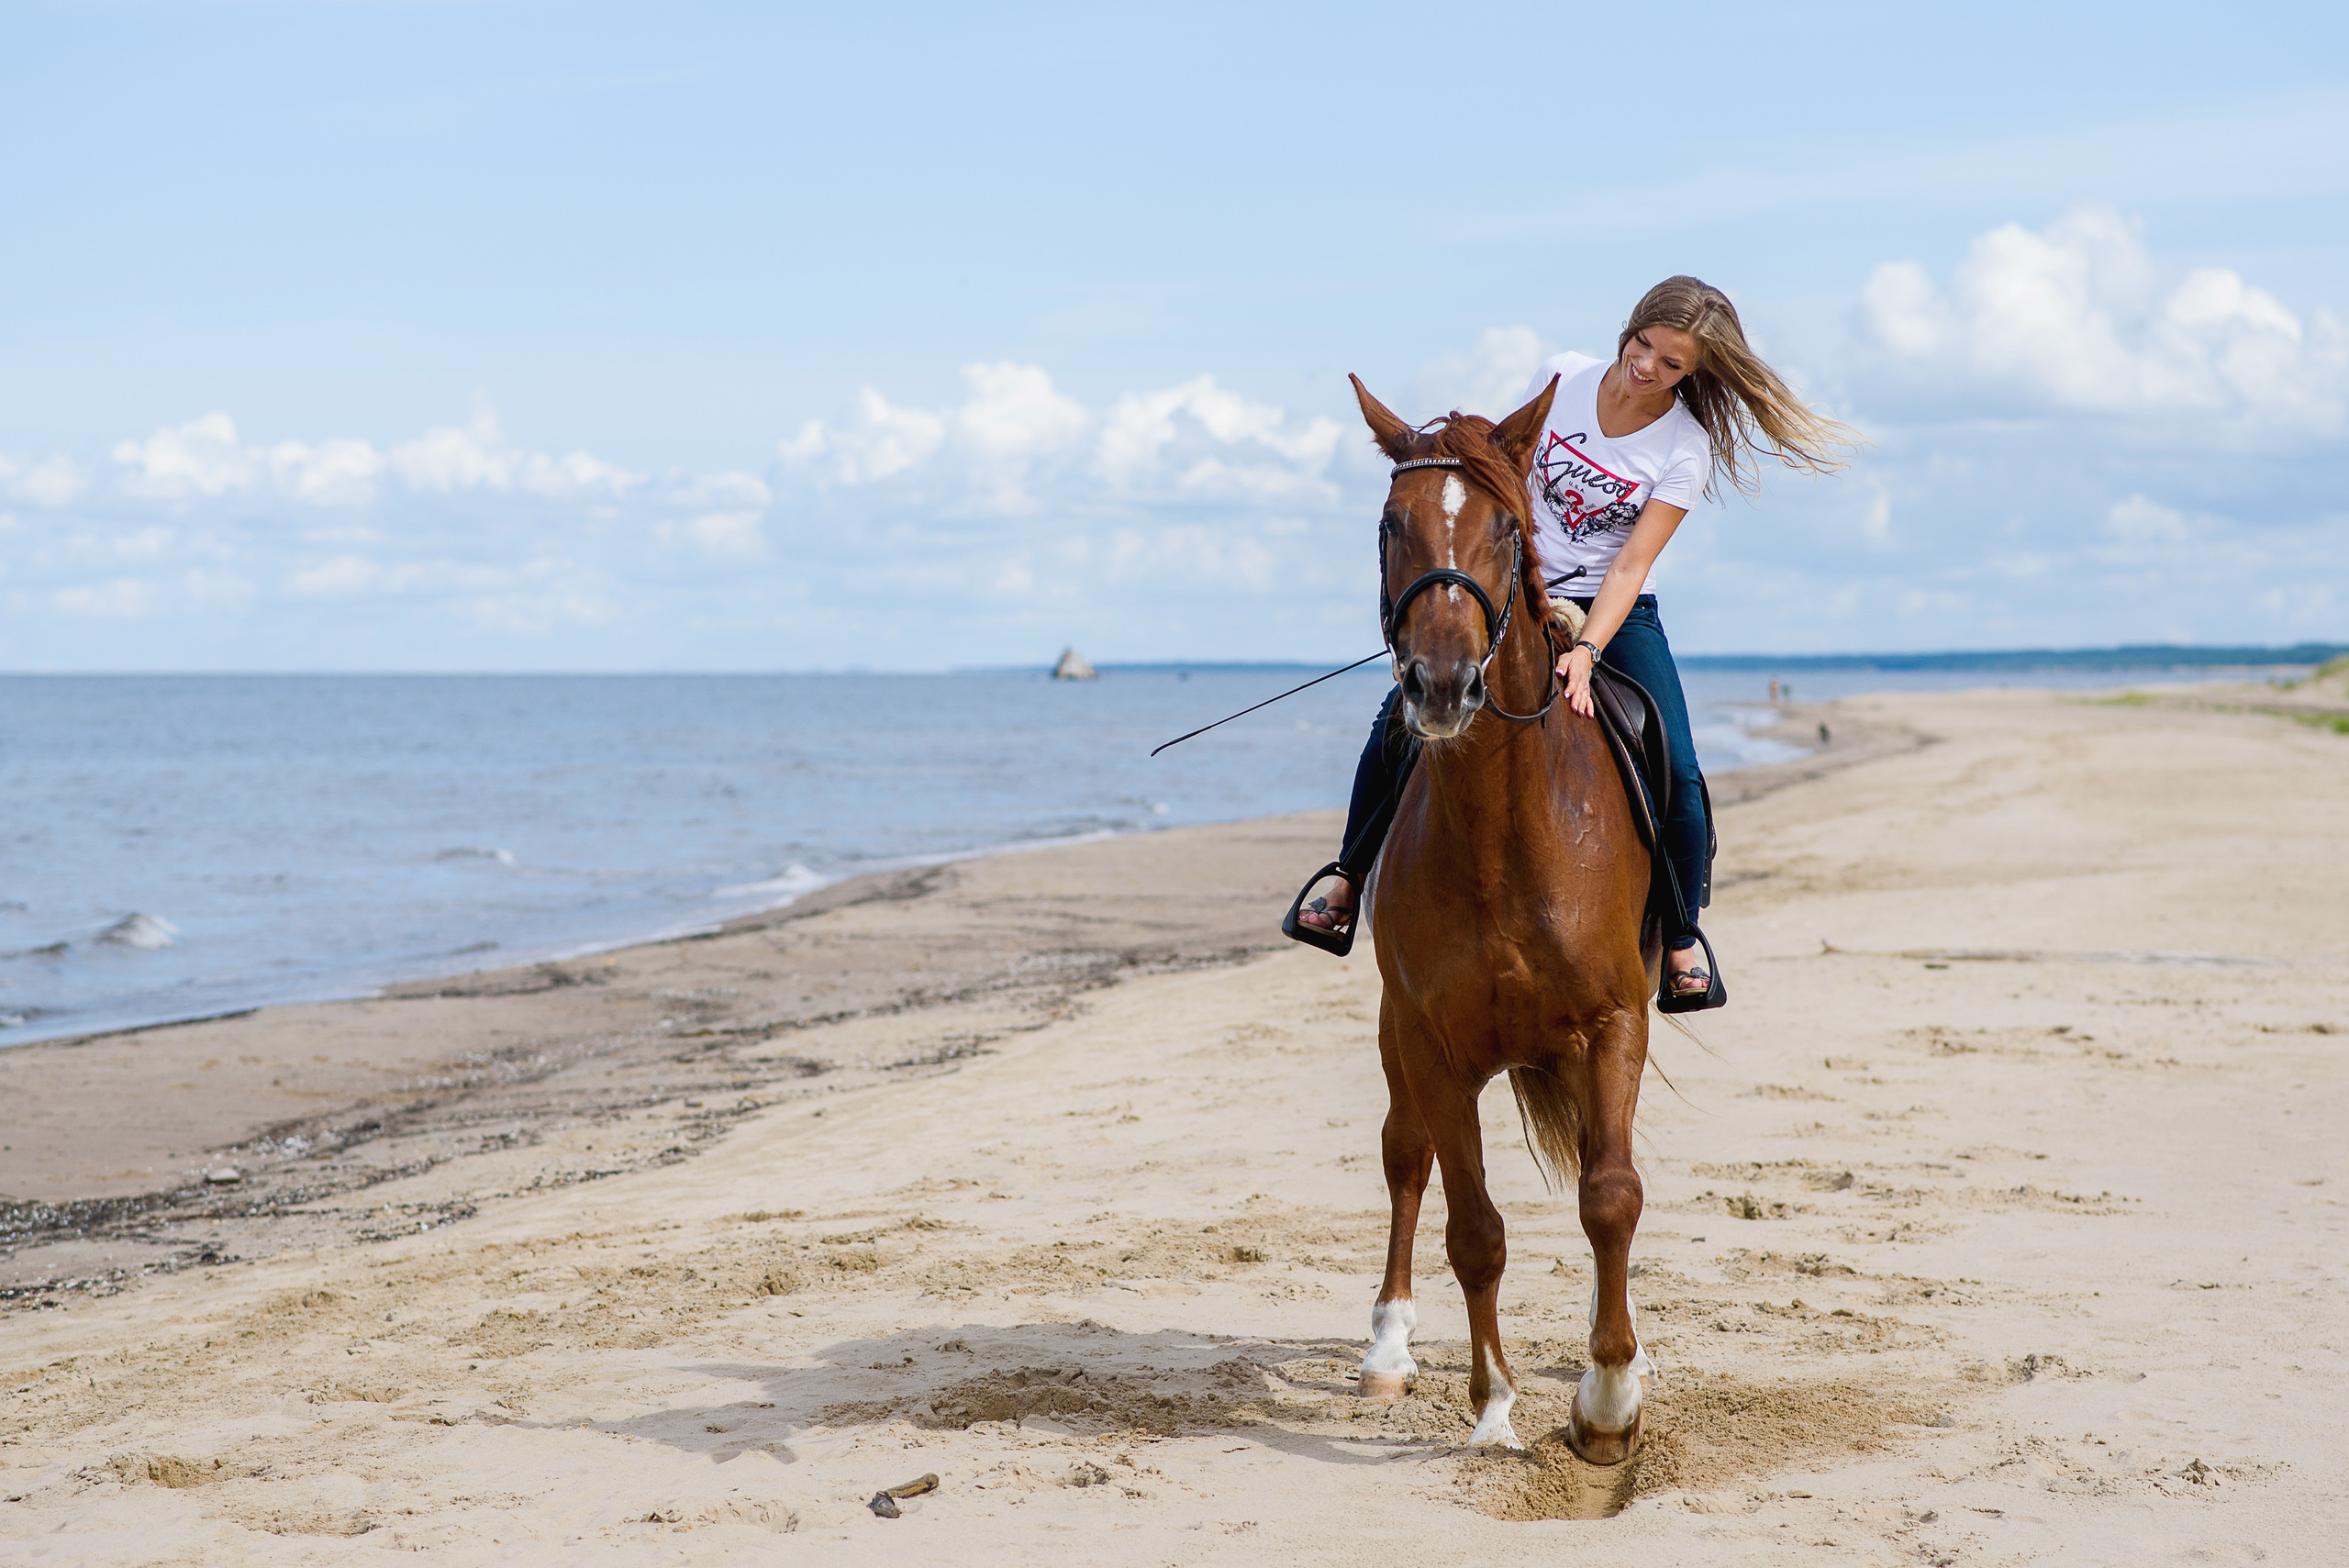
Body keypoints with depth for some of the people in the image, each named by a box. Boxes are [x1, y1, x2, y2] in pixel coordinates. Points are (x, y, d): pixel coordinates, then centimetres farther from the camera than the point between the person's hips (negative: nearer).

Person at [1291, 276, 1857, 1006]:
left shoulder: (1687, 448, -14)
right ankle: (1349, 878, 9)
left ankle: (1683, 938, 2)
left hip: (1617, 613, -2)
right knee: (1400, 718, -11)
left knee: (1676, 773, -18)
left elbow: (1631, 565, -19)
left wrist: (1584, 653, -32)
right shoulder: (1562, 378, -7)